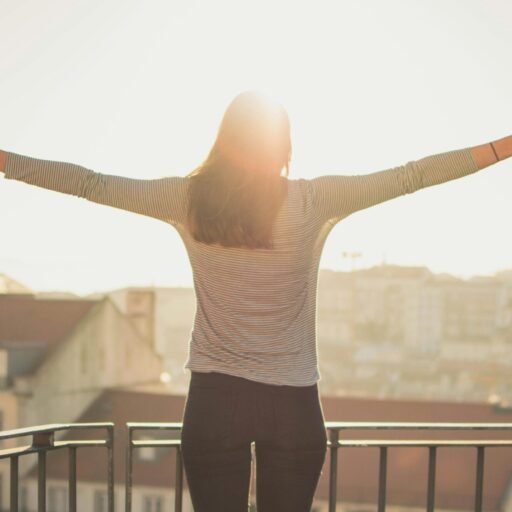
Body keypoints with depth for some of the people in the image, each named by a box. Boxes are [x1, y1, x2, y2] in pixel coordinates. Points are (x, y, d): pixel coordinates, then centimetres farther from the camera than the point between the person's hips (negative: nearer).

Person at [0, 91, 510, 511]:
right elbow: (410, 176, -2)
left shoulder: (189, 199, -3)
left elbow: (90, 183, 3)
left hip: (214, 399, 1)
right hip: (293, 403, 0)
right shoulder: (315, 202, -6)